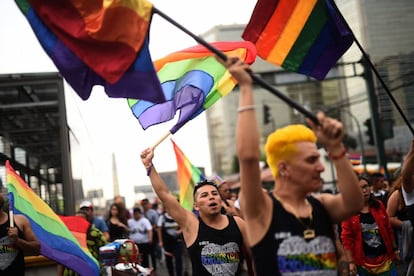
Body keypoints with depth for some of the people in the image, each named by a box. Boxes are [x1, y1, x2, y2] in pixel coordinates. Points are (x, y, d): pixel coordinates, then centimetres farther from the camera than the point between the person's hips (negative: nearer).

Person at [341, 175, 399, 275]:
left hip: (385, 258, 3)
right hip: (363, 262, -3)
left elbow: (389, 229, 11)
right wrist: (351, 262, -12)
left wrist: (395, 249, 11)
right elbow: (346, 238, -8)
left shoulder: (379, 205, 4)